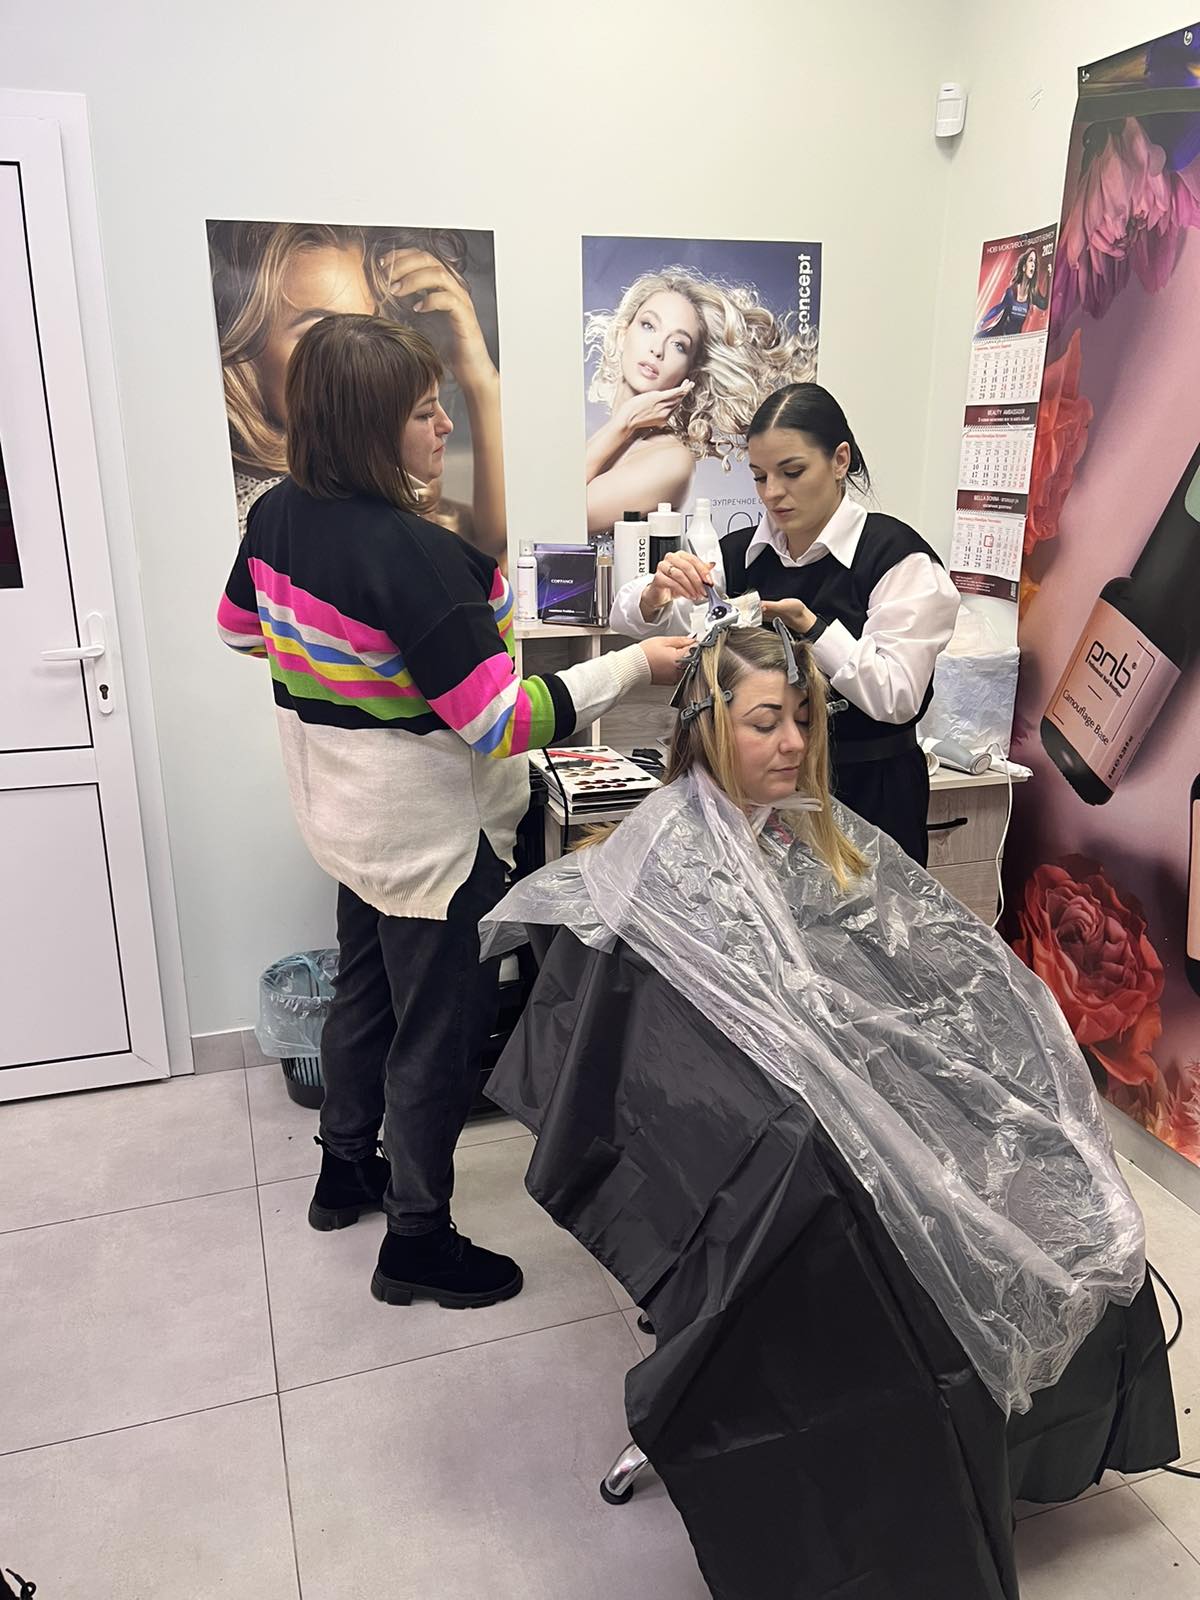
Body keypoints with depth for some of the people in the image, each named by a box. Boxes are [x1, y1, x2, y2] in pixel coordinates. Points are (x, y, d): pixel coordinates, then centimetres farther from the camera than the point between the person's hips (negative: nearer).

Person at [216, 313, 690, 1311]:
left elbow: (240, 629, 16)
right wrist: (634, 666, -21)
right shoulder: (411, 555, -29)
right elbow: (505, 723, -29)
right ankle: (418, 1240, 27)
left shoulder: (279, 515, -3)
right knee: (438, 1030, 8)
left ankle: (347, 1172, 46)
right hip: (429, 830, -9)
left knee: (366, 990, 25)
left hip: (346, 809, 9)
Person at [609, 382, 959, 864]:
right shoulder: (745, 552, 4)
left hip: (867, 792, -4)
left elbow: (896, 697, -18)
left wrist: (809, 626, -25)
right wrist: (656, 593, -23)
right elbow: (631, 620, -2)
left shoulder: (897, 557, -10)